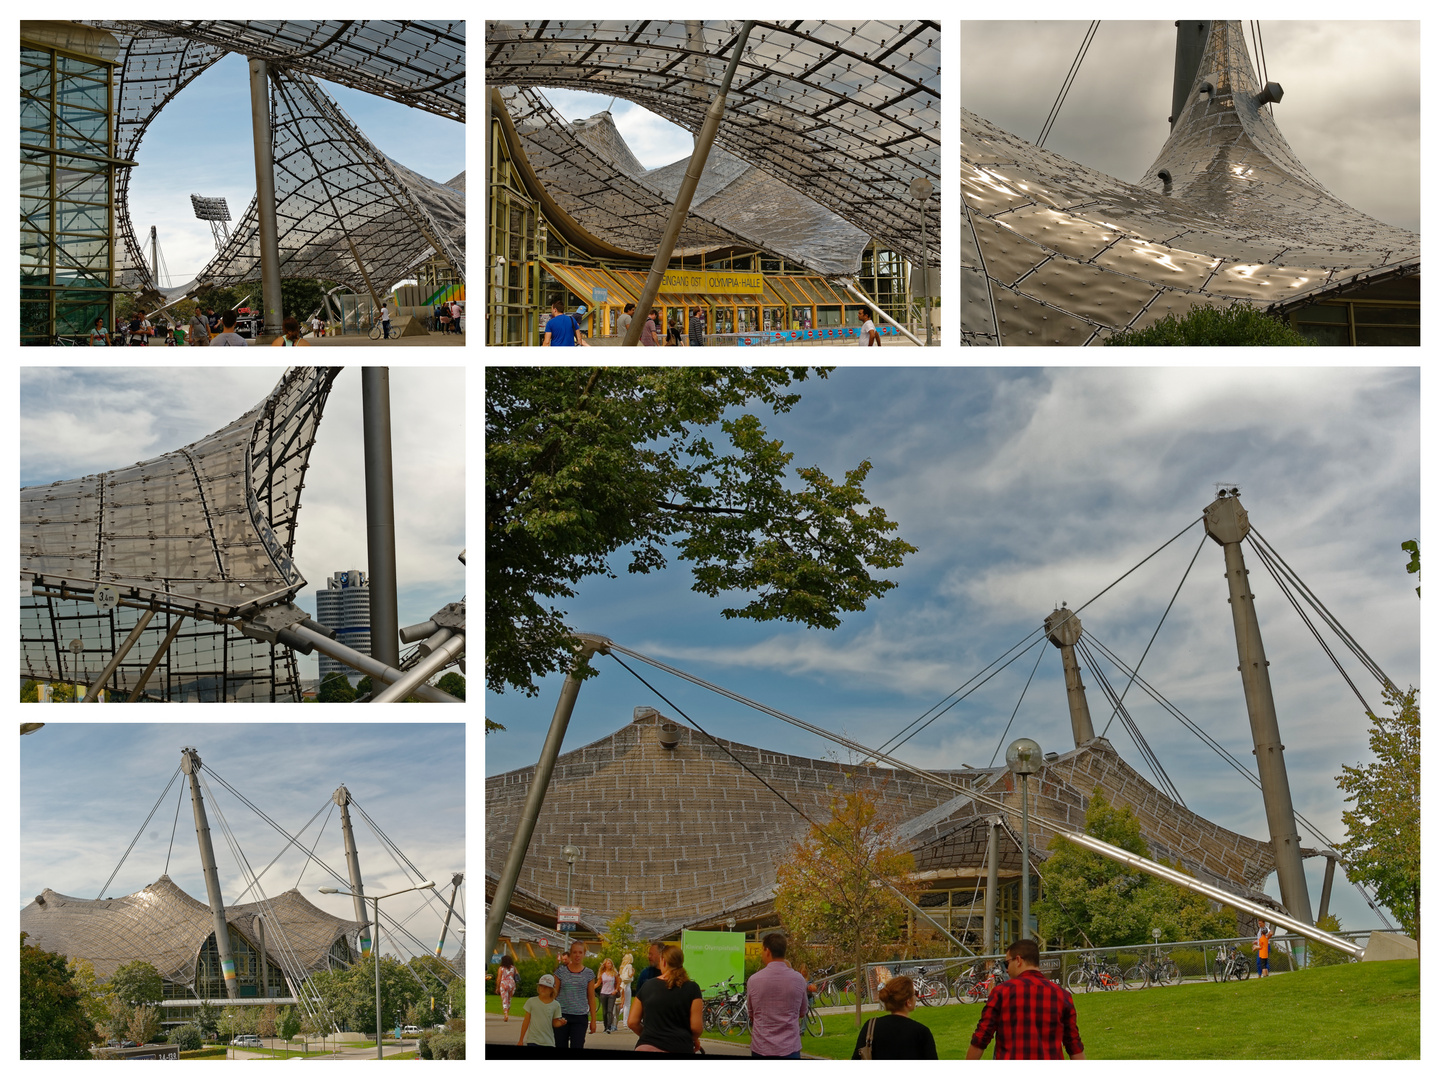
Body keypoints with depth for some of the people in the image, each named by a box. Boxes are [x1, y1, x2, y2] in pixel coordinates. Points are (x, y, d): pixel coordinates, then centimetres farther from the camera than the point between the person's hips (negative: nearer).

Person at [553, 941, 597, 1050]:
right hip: (562, 1015, 1)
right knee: (561, 1046, 4)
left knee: (577, 1046, -8)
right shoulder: (561, 971, 4)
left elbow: (591, 998, 9)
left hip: (580, 1017, -1)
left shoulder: (589, 974, 5)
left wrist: (593, 1020, 6)